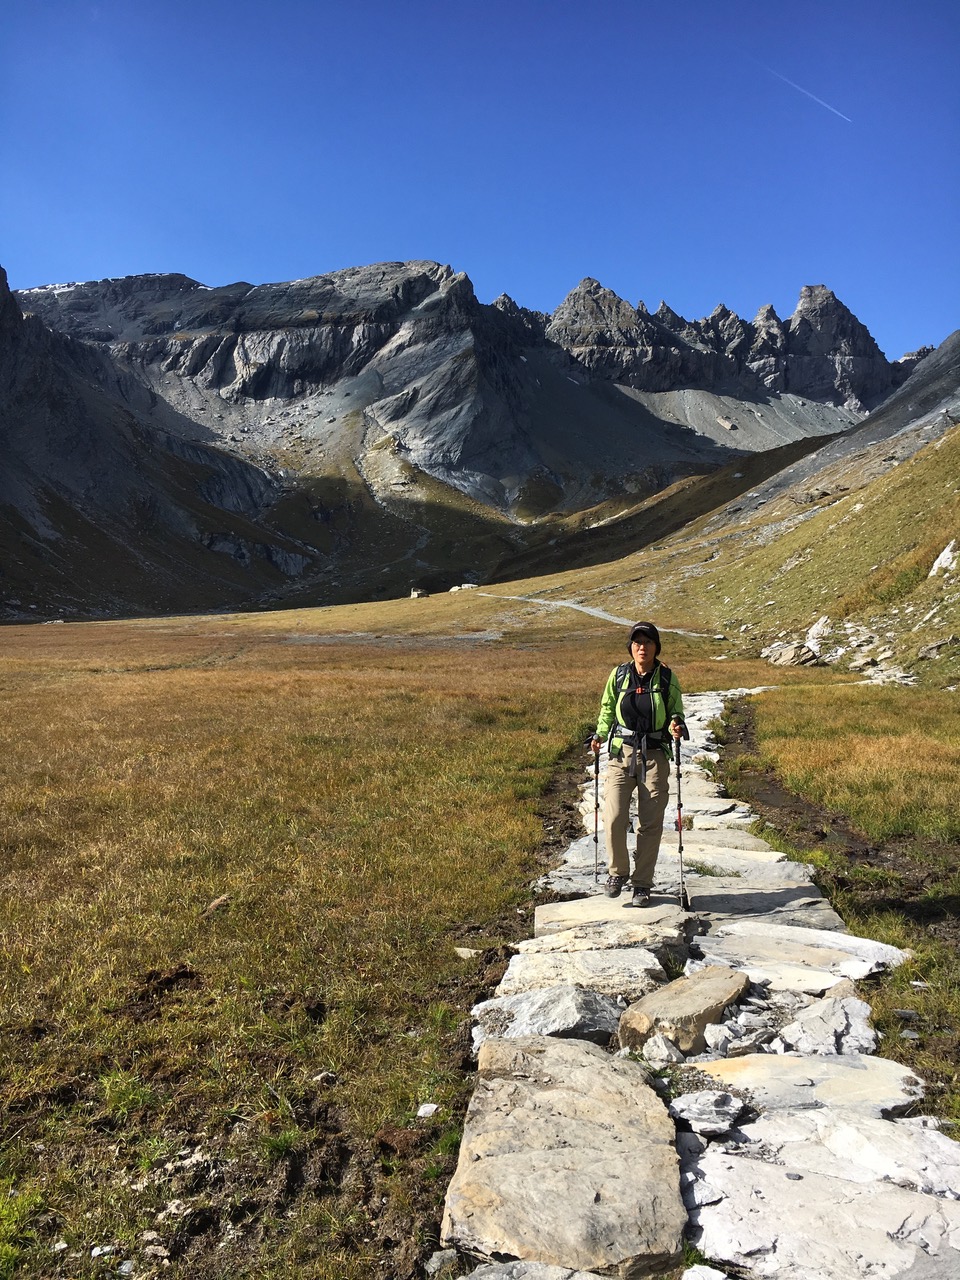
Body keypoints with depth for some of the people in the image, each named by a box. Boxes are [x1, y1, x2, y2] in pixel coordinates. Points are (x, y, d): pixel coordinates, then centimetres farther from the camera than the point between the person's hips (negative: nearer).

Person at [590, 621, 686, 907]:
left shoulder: (667, 678, 1)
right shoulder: (618, 675, 4)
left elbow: (676, 713, 11)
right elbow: (607, 709, 15)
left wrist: (676, 727, -11)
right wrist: (600, 734, -1)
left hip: (655, 756, 0)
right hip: (621, 753, 0)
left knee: (650, 824, 3)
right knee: (614, 817, -13)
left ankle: (642, 884, 19)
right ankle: (617, 872, 11)